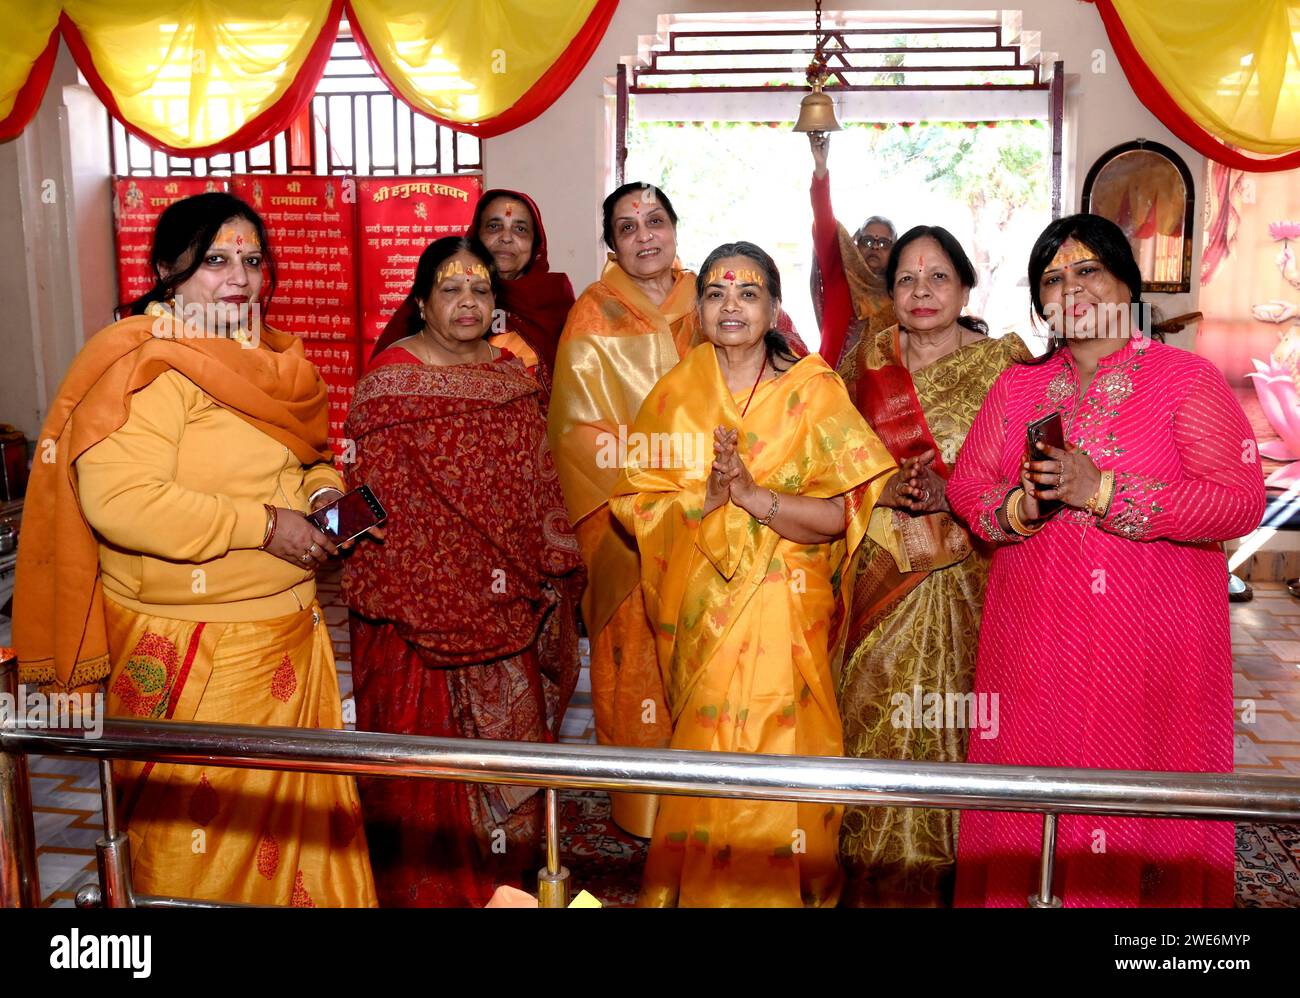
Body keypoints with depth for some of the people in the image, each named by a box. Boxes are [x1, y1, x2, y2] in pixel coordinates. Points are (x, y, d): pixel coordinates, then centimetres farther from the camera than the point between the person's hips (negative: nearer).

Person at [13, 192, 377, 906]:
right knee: (203, 829, 9)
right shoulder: (150, 364, -16)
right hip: (191, 650, -8)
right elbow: (116, 499, -27)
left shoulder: (270, 359, 10)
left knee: (299, 814, 18)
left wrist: (323, 488, 2)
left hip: (290, 633, 8)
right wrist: (262, 525, -23)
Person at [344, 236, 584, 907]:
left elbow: (537, 484, 11)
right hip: (421, 601, -5)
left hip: (504, 600, 5)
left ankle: (507, 871, 35)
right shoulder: (388, 384, -8)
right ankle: (429, 883, 23)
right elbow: (372, 497, -10)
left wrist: (551, 570, 9)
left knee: (510, 723, 15)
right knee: (430, 739, 4)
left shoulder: (512, 375, 8)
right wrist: (390, 596, -12)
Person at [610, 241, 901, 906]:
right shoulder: (676, 393, 4)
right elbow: (632, 499, -1)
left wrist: (754, 495, -23)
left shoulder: (813, 391, -4)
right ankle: (699, 885, 30)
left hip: (783, 609, -2)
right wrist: (704, 499, -17)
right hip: (700, 610, 2)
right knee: (705, 748, 7)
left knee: (774, 748, -1)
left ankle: (782, 887, 23)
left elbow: (838, 515, -10)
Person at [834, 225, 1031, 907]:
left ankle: (947, 870, 23)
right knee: (877, 719, 6)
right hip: (883, 573, 2)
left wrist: (949, 496, -17)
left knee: (951, 721, 3)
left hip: (968, 576, -2)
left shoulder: (1004, 363, -2)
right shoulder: (867, 360, 7)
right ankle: (878, 878, 23)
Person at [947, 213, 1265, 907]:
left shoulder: (1187, 377, -1)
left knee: (1142, 820, 4)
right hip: (1032, 648, 3)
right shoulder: (1017, 387, 12)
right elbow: (965, 487, 9)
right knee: (1029, 814, 8)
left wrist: (1098, 489, -18)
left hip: (1154, 646, -3)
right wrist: (1022, 505, -13)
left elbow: (1241, 503, -11)